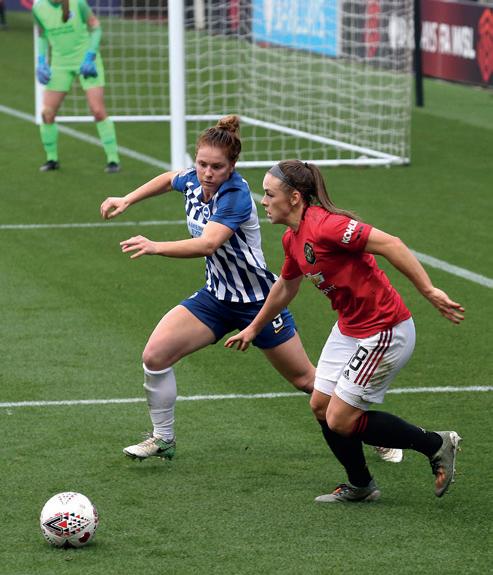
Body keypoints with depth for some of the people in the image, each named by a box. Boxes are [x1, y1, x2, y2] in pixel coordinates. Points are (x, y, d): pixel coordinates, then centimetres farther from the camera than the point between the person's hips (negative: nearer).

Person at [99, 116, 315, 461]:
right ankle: (163, 439, 7)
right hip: (216, 297, 6)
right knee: (155, 355, -11)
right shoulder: (193, 182, -7)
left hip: (258, 301, -6)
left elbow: (208, 244, -44)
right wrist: (127, 200, 13)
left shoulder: (235, 195, -29)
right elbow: (169, 179, 20)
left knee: (305, 379, 7)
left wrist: (156, 248, -56)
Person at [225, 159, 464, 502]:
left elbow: (390, 245, -29)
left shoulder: (324, 226, -25)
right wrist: (254, 328, 37)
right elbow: (286, 287, 25)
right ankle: (360, 487, 31)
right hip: (349, 329, 9)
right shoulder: (293, 239, 5)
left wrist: (428, 290, -31)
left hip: (384, 332, -9)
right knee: (321, 407, 11)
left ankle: (436, 445, 9)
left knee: (341, 421, -6)